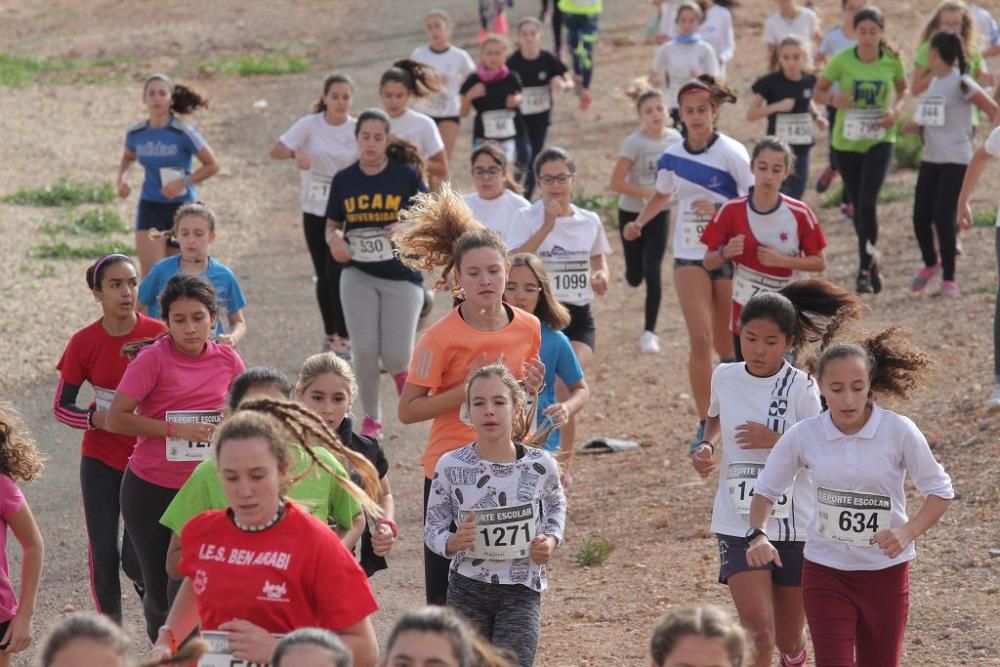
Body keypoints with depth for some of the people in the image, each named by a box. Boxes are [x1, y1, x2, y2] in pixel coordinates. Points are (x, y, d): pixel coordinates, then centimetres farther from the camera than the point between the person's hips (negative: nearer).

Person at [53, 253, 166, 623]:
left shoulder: (159, 334, -10)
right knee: (103, 554, 2)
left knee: (136, 560, -5)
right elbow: (61, 406, -1)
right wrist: (96, 418, -19)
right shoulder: (84, 343, -7)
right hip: (100, 461, 1)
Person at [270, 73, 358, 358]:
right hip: (315, 210, 2)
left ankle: (344, 338, -7)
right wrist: (295, 153, -31)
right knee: (324, 275, 8)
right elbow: (276, 150, -11)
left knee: (337, 272, -12)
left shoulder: (358, 130, -4)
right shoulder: (310, 125, -5)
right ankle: (330, 334, 22)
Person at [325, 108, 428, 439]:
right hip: (358, 274, 2)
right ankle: (371, 418, 14)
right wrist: (334, 239, -11)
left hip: (402, 276, -2)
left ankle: (402, 370, 28)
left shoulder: (406, 175, -5)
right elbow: (332, 225, 12)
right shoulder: (344, 180, 2)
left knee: (395, 357, -10)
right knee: (364, 351, -7)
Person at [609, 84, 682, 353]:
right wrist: (649, 193, -24)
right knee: (635, 277, 6)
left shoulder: (674, 139, -6)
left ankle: (649, 333, -3)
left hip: (659, 213, 2)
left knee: (652, 271, -9)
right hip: (632, 213, -2)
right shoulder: (634, 143, -18)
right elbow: (616, 183, -19)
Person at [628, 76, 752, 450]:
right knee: (700, 339, -11)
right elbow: (663, 195, 22)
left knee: (725, 344, 7)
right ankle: (705, 423, -8)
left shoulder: (731, 153, -11)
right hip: (690, 257, 2)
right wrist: (639, 222, 8)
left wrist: (719, 211, -25)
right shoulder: (672, 156, 3)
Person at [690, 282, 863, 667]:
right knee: (758, 632, -17)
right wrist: (706, 446, 3)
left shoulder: (801, 389, -10)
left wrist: (777, 441, -26)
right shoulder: (725, 378, 0)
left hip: (795, 527, -1)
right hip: (738, 526, 1)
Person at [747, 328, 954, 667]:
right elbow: (766, 490, 4)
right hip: (825, 572, 0)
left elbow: (939, 490, -5)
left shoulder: (899, 431, -13)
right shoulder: (803, 436, -8)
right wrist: (757, 535, -15)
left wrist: (908, 531, -22)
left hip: (886, 572, 0)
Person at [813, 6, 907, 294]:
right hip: (847, 141, 1)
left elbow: (903, 89, 11)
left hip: (880, 140, -1)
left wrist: (896, 109, -10)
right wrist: (833, 99, -23)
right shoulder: (842, 60, -11)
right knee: (857, 204, 12)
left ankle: (865, 269, -9)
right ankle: (871, 259, 34)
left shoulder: (892, 60, -8)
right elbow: (818, 91, -1)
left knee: (867, 203, -16)